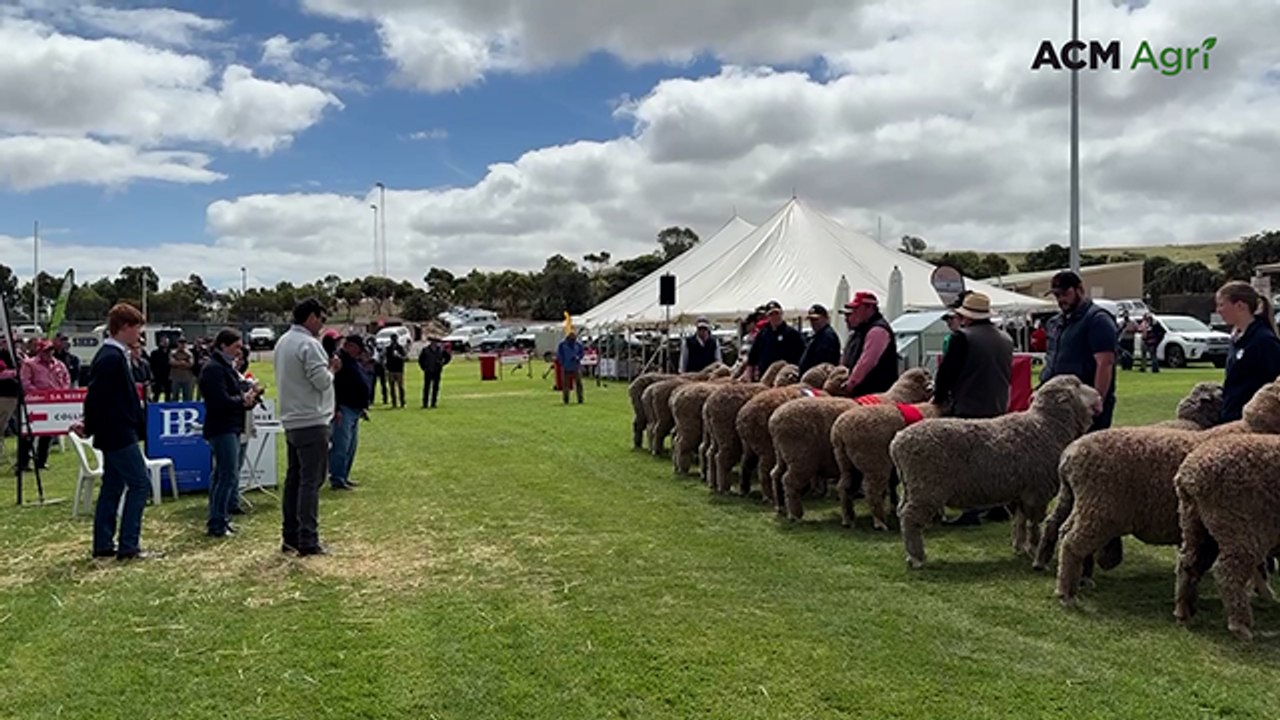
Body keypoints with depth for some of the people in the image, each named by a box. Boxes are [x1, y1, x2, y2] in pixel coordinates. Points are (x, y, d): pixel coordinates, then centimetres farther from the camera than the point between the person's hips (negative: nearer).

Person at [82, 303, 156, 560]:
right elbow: (96, 397, -21)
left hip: (115, 433, 10)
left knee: (113, 487, 13)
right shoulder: (112, 357, -19)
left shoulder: (114, 355, 13)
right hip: (118, 434, -10)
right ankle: (128, 546, -4)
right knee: (140, 484, -7)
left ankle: (103, 545, 20)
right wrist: (90, 428, -10)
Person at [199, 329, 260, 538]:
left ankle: (219, 520, 21)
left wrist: (248, 396, -1)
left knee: (222, 475, 14)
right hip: (222, 429, -11)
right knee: (229, 476, -9)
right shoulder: (214, 369, -14)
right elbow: (221, 401, -23)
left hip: (230, 428, 11)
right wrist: (243, 400, -9)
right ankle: (217, 524, -4)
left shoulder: (226, 367, 18)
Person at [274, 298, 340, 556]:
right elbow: (322, 382, -18)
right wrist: (331, 368, 0)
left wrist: (326, 367, 14)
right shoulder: (309, 345, -16)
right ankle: (307, 541, -4)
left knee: (294, 479, 13)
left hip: (291, 421, 9)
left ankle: (290, 537, 18)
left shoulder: (283, 342, 13)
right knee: (310, 481, -6)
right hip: (311, 422, -9)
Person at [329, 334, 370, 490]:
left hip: (355, 410, 10)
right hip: (343, 409, -10)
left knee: (351, 446, 14)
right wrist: (336, 409, -25)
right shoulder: (339, 360, -12)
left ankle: (343, 476, 23)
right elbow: (332, 386, -20)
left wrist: (364, 407, 21)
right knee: (341, 445, -9)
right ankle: (336, 479, -4)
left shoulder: (356, 363, 18)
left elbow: (363, 387, 25)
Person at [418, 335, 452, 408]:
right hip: (428, 372, -2)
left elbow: (448, 357, 14)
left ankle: (433, 403, 8)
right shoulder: (425, 350, -2)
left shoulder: (441, 350, 1)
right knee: (426, 388, -2)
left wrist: (442, 364, 9)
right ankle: (425, 404, 1)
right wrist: (423, 367, 4)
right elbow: (420, 359, 7)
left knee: (436, 388, 3)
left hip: (437, 372, 2)